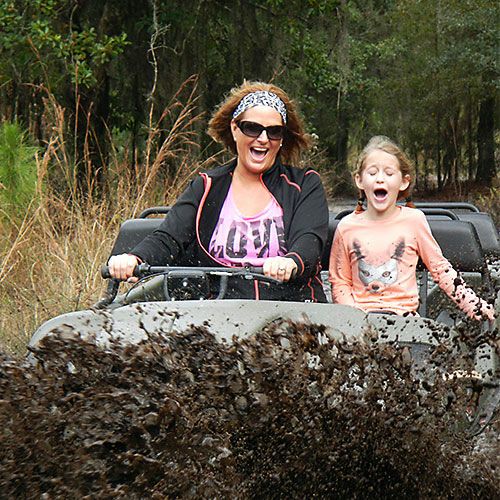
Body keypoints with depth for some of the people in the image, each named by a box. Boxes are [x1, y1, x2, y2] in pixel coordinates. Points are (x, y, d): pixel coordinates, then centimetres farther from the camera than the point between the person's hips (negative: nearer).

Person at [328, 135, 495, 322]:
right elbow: (339, 282, 11)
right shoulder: (347, 227, 4)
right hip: (360, 318, 1)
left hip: (403, 315, -1)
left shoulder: (414, 220, 1)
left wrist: (477, 307, 6)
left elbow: (440, 268, 10)